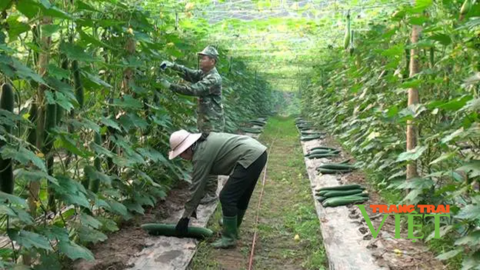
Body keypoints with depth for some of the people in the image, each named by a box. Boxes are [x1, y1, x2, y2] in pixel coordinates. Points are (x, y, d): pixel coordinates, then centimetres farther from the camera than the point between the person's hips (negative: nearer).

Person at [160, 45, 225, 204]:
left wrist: (170, 86, -22)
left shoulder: (214, 79, -18)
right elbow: (189, 73, 6)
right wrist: (172, 66, -9)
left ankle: (211, 193, 0)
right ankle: (205, 188, 26)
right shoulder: (204, 74, 13)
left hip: (212, 124, -10)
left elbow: (194, 90, -24)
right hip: (204, 122, 10)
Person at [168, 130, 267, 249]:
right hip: (258, 152, 11)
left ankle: (229, 238, 5)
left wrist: (185, 217, 0)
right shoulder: (203, 143, 15)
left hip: (250, 157, -11)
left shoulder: (201, 155, -13)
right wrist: (192, 208, 23)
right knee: (240, 195, 22)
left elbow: (197, 186, -9)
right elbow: (198, 182, 20)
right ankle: (232, 229, 37)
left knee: (227, 197, -5)